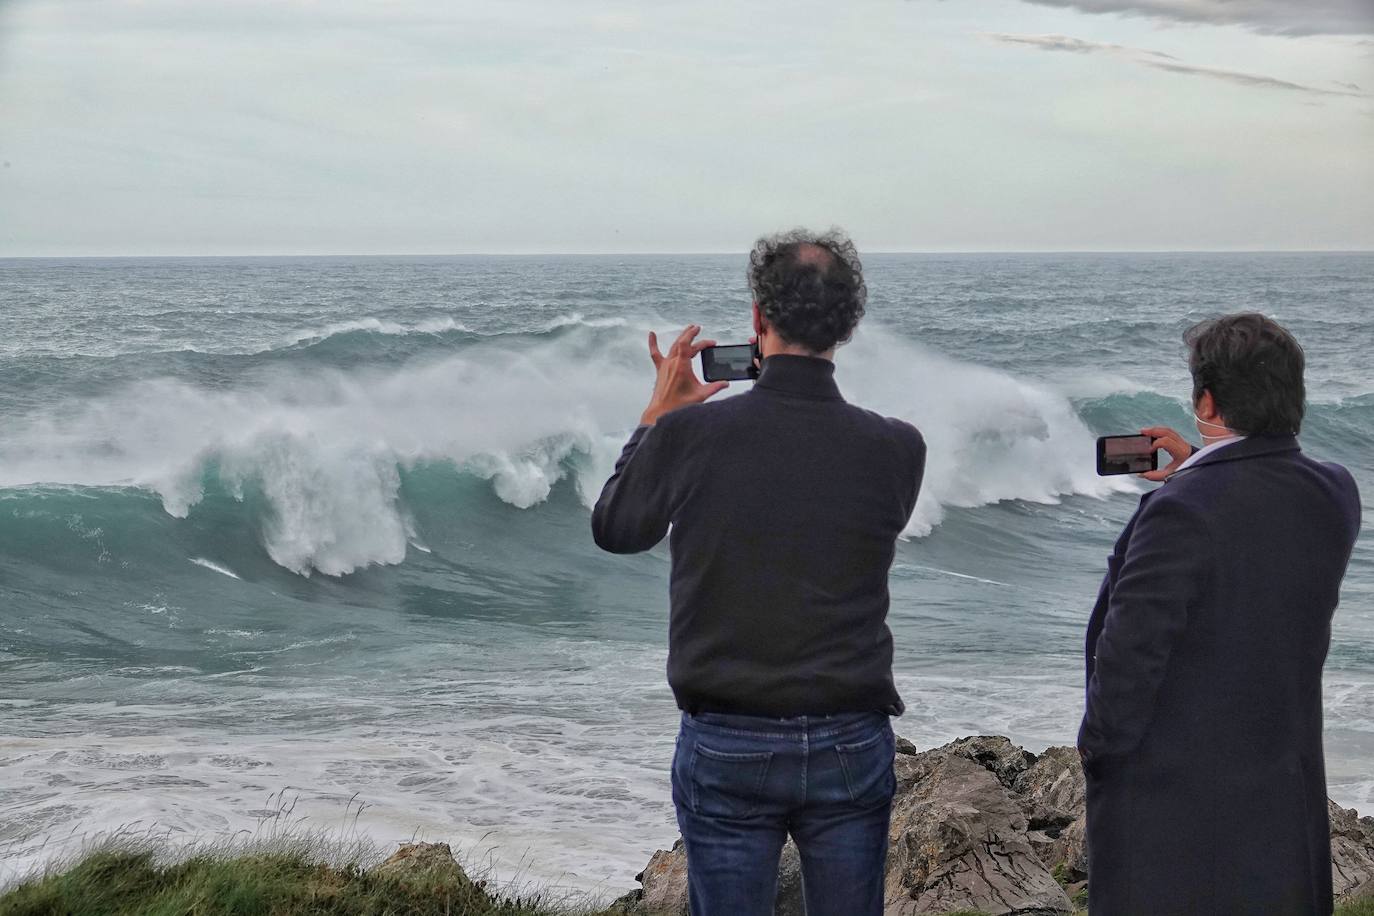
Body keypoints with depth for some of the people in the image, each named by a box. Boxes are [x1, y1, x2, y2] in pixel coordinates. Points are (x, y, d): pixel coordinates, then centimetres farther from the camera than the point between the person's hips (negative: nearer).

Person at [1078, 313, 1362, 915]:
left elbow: (1130, 655, -21)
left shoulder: (1180, 511, -23)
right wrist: (1197, 472, 18)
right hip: (1289, 793, 6)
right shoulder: (1335, 495, -3)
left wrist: (1098, 747, -6)